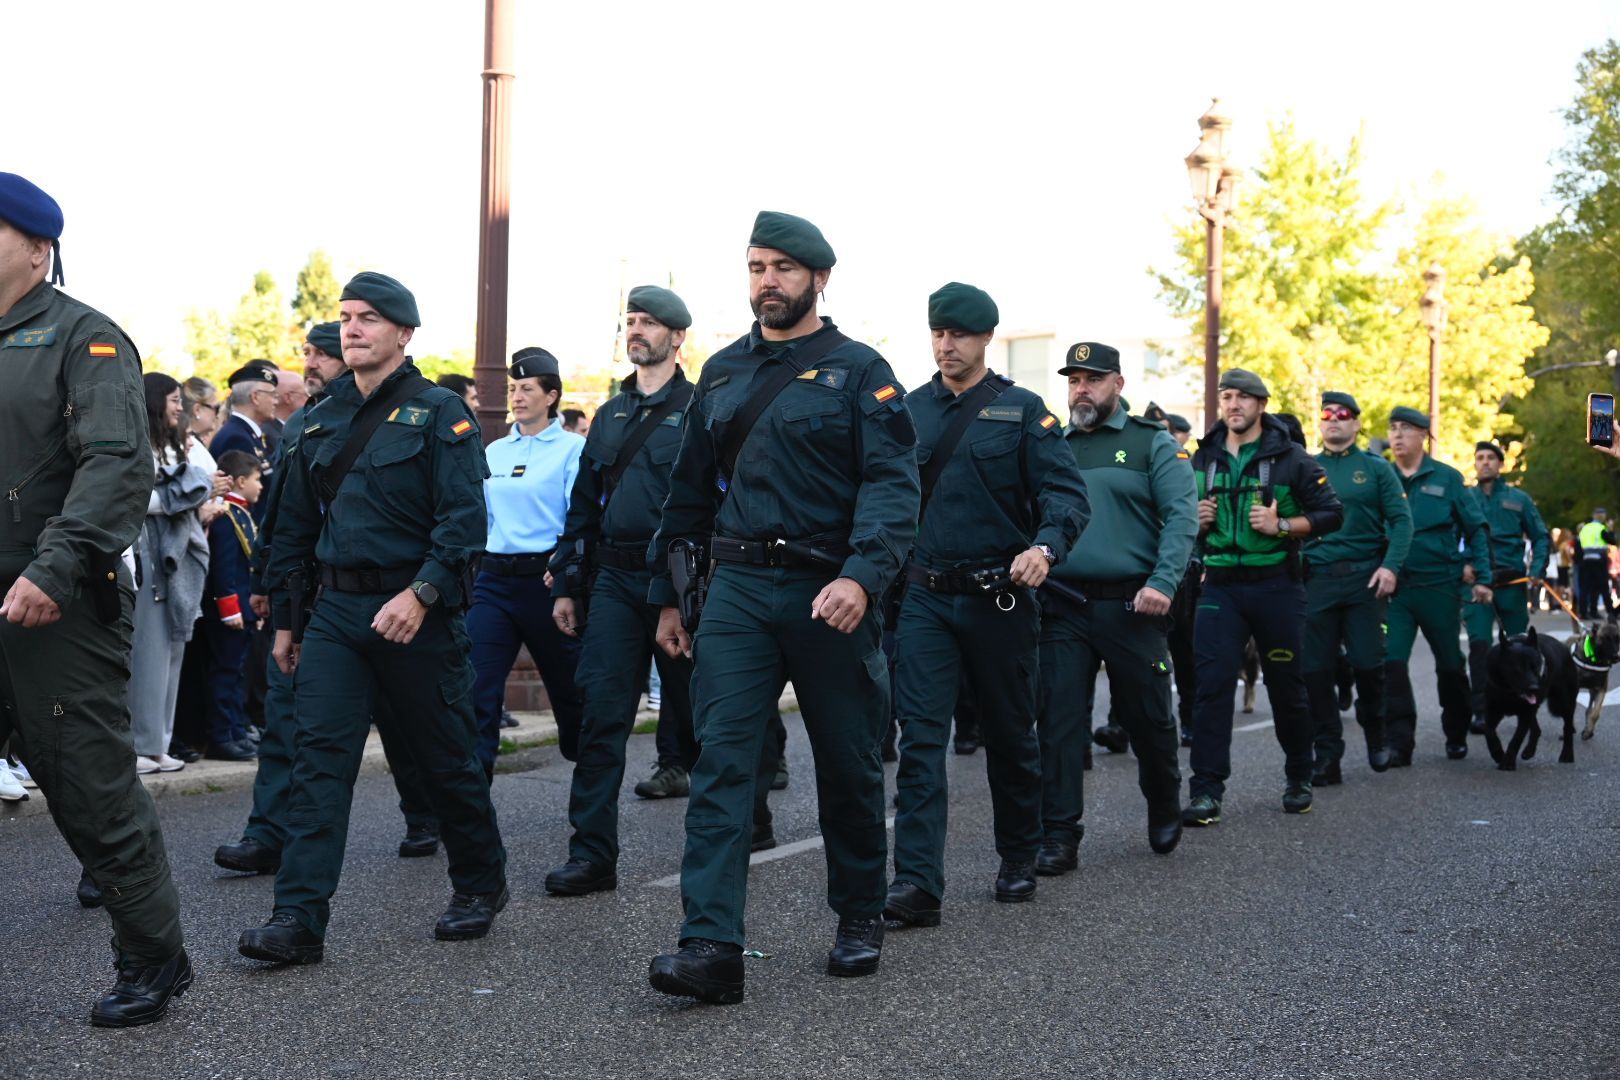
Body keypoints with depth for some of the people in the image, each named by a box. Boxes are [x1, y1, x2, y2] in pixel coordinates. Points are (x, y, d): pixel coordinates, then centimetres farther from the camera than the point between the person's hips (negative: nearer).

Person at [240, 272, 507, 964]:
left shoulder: (439, 414, -5)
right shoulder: (321, 422, 13)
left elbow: (463, 517, -14)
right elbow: (294, 524, 18)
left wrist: (422, 593, -26)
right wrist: (284, 620, 17)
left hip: (416, 613, -5)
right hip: (336, 610, 5)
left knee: (446, 759, 7)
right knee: (318, 757, -6)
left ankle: (480, 885, 28)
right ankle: (299, 920, -8)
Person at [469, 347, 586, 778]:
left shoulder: (572, 448, -2)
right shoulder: (494, 451, 14)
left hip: (546, 578, -4)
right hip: (494, 579, 4)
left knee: (570, 691, 10)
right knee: (475, 690, -9)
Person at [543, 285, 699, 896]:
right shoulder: (612, 415, 15)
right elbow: (584, 504, 18)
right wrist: (566, 584, 13)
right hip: (614, 579, 5)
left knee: (694, 709, 7)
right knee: (601, 713, -2)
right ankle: (592, 854, 0)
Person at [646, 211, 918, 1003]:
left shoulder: (859, 371, -2)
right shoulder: (722, 373, 12)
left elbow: (891, 484, -13)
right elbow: (690, 488, 17)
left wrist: (862, 576, -28)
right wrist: (667, 594, 16)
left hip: (829, 594, -3)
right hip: (738, 589, 3)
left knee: (848, 763, 9)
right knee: (721, 759, -8)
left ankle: (860, 919, 29)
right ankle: (712, 947, -11)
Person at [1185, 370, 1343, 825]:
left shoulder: (1290, 457, -2)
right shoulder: (1203, 458, 9)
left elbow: (1331, 513, -2)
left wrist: (1282, 526, -15)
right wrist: (1194, 519, -2)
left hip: (1276, 586, -2)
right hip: (1220, 585, 2)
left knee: (1287, 686, 9)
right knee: (1212, 685, -8)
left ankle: (1298, 780, 28)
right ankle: (1206, 792, -9)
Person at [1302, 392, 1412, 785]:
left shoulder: (1375, 468, 6)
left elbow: (1400, 520, 1)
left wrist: (1391, 565, -13)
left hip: (1363, 577, -2)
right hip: (1315, 578, 2)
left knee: (1368, 663, -3)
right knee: (1316, 670, -1)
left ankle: (1376, 737, 24)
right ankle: (1327, 756, 7)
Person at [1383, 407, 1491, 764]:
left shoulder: (1446, 478, 2)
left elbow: (1475, 529, 6)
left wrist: (1482, 578, 2)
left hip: (1440, 586, 0)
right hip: (1395, 587, 1)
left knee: (1450, 664, 11)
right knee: (1391, 661, -12)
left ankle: (1456, 735, 29)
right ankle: (1399, 742, -10)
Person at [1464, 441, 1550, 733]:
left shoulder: (1518, 499, 9)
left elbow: (1541, 536, 10)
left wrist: (1537, 569, -4)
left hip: (1511, 580, 1)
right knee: (1479, 644, -11)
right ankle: (1481, 712, -10)